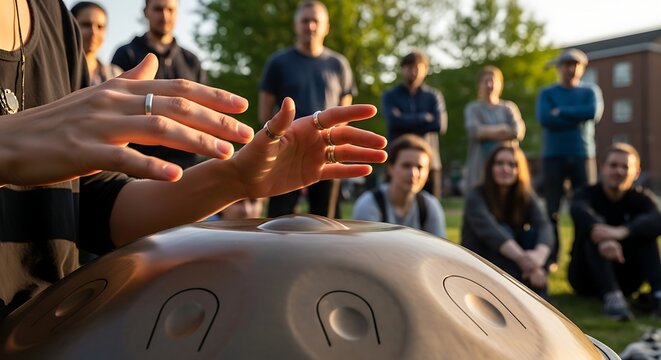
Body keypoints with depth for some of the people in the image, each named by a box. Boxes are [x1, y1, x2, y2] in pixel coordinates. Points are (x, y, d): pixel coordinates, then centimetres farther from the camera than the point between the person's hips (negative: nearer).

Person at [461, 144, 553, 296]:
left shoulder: (527, 197, -3)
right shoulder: (477, 196, -15)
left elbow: (544, 226, -23)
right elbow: (488, 229, -34)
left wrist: (539, 255, -47)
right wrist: (522, 258, -50)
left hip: (512, 268, 4)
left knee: (533, 232, -21)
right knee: (503, 231, -28)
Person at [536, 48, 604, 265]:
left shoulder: (590, 92, 11)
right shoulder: (547, 93, 8)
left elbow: (594, 112, -10)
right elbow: (545, 118, -11)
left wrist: (561, 112, -8)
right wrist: (578, 117, -8)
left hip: (583, 156, 1)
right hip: (553, 157, -1)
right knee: (552, 210, -2)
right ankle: (551, 258, 4)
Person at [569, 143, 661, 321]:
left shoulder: (640, 198, -2)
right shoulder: (587, 194, -9)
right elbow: (579, 212, -36)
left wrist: (622, 232, -49)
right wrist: (601, 237, -60)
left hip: (625, 278, 2)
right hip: (586, 277, -2)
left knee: (643, 231, -19)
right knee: (592, 228, -27)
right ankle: (611, 296, -45)